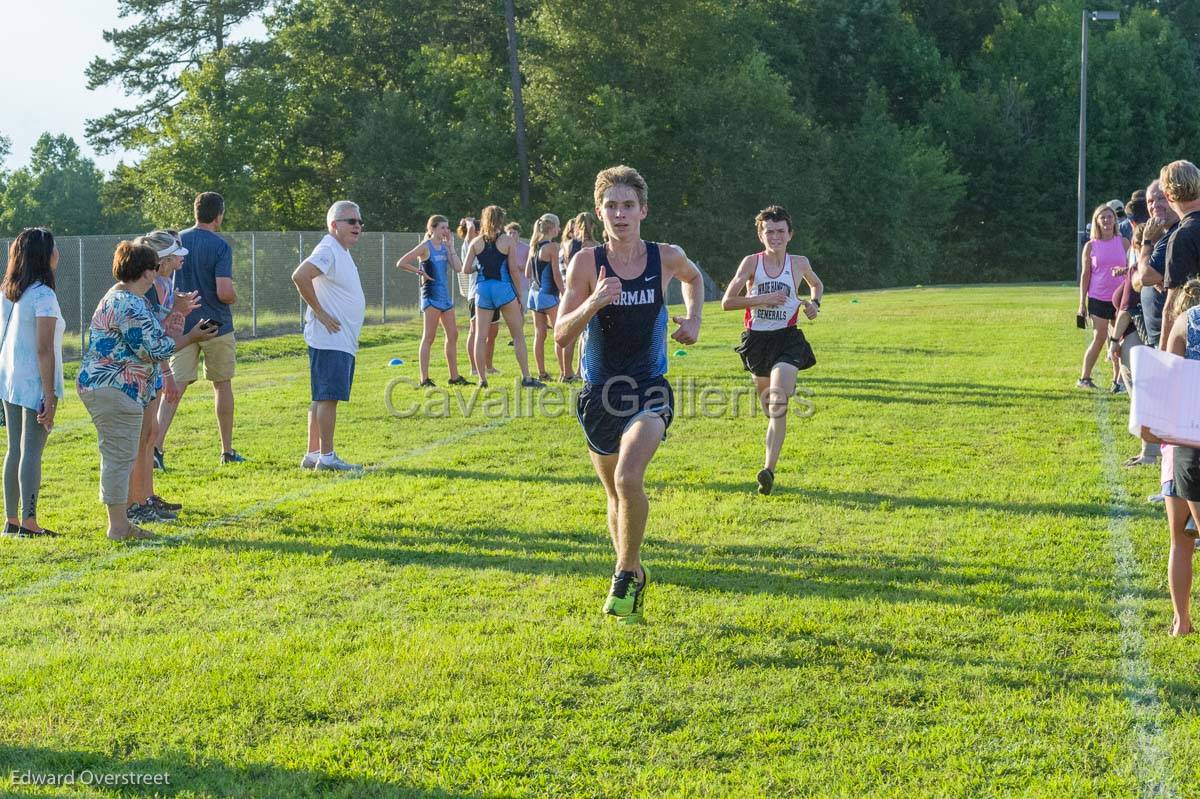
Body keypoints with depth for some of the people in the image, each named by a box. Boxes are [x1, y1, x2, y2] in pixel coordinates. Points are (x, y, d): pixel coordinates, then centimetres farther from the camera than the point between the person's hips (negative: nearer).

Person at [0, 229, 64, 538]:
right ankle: (28, 522, -3)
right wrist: (50, 396, -16)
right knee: (32, 452, -4)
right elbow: (44, 349, -19)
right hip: (35, 382, -8)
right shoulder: (43, 295, -16)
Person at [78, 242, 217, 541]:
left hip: (101, 387, 11)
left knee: (118, 457, 16)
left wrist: (176, 314, 18)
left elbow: (145, 338, 17)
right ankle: (118, 527, -2)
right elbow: (154, 350, -17)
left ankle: (119, 522, 22)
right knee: (119, 456, -6)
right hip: (115, 390, -11)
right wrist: (192, 337, -6)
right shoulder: (130, 305, -18)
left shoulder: (119, 297, 16)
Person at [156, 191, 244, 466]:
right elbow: (225, 292, -21)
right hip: (216, 325, -3)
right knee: (222, 384, 11)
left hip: (183, 326, 3)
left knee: (175, 385, -1)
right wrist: (234, 297, 2)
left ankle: (157, 444, -18)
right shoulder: (220, 246, -13)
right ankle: (227, 451, 19)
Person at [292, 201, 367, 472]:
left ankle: (313, 455, 16)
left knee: (322, 398, 11)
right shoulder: (328, 250, -13)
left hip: (343, 340, 10)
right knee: (328, 397, -9)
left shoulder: (341, 253, 19)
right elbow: (300, 276, -26)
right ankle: (326, 457, -9)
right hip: (330, 339, -10)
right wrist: (320, 312, -20)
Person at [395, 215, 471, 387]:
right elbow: (401, 263, -12)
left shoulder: (445, 247, 12)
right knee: (429, 337, -8)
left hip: (445, 295, 8)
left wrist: (450, 246, 2)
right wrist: (420, 272, -12)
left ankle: (455, 376, 17)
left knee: (453, 335, 9)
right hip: (431, 295, -8)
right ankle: (424, 379, -7)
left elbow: (458, 268, 2)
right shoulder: (425, 247, -7)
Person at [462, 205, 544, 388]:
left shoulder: (476, 242, 5)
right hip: (503, 288, -2)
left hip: (482, 288, 3)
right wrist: (519, 295, 2)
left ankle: (482, 379, 4)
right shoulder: (508, 240, -2)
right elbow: (513, 269, -6)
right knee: (518, 335, 3)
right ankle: (526, 378, -1)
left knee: (480, 335, 7)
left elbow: (466, 268, 0)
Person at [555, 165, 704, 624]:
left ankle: (626, 575, -6)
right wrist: (593, 303, -28)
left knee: (628, 478, -25)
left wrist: (693, 320, 7)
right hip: (600, 392, 1)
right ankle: (634, 575, 36)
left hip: (649, 390, -1)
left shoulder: (666, 258, -4)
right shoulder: (587, 263, -8)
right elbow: (561, 335, -11)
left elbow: (693, 277, 22)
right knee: (615, 494, 13)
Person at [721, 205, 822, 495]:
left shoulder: (799, 263, 3)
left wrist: (814, 303, 5)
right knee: (767, 401, 16)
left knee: (778, 403, -19)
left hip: (787, 339, -1)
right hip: (756, 338, 1)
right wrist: (763, 299, -15)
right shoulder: (751, 263, -3)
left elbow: (817, 284, 26)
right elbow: (727, 302, -6)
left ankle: (769, 469, -22)